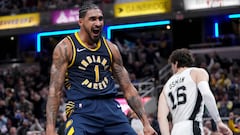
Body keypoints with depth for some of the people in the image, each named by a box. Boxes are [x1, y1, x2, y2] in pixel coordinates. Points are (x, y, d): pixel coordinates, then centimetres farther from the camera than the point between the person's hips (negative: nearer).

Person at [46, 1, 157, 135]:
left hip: (111, 108, 5)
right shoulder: (65, 47, 0)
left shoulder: (111, 48, 14)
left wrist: (146, 124, 11)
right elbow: (55, 90, -4)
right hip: (81, 110, -5)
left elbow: (128, 88, 17)